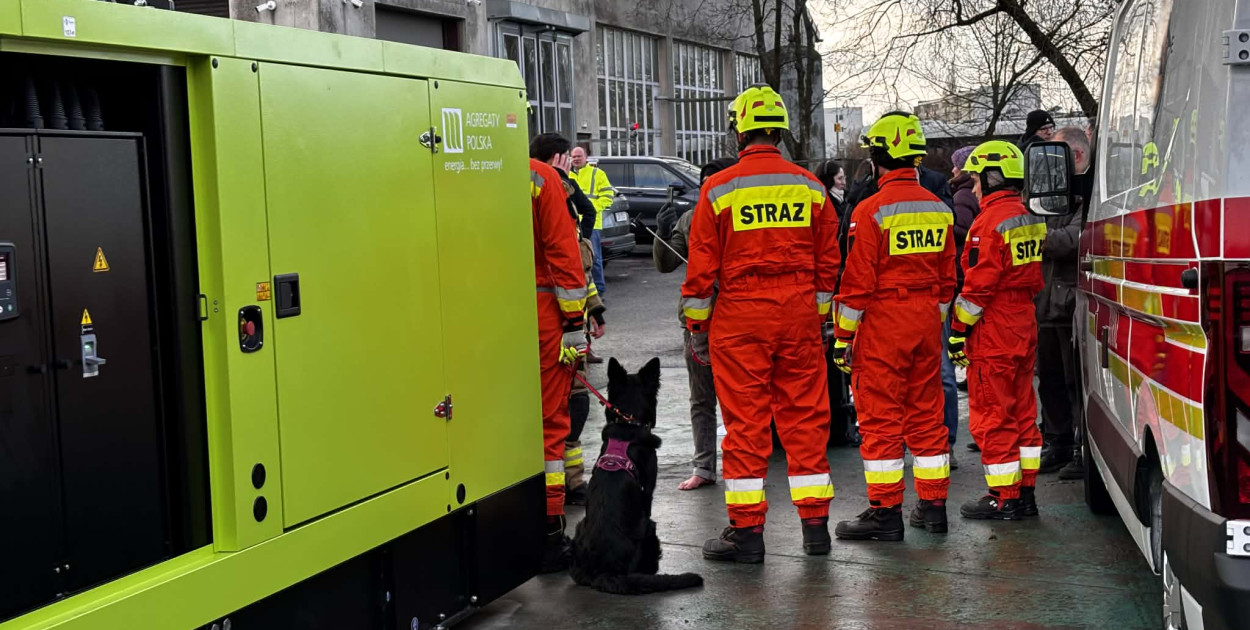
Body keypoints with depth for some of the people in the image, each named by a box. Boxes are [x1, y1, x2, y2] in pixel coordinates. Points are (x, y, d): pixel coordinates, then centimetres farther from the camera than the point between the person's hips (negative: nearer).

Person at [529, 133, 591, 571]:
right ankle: (548, 531, 3)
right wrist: (575, 323, -10)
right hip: (538, 311, -6)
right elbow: (562, 252, -10)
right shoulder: (545, 178, -2)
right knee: (548, 421, 1)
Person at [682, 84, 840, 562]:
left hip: (739, 317, -3)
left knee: (745, 420, 2)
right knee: (805, 417, 10)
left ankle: (746, 530, 7)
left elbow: (701, 266, -3)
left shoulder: (719, 189, -5)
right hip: (799, 315, 3)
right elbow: (828, 262, 9)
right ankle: (815, 524, 16)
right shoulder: (810, 188, 5)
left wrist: (696, 323, 7)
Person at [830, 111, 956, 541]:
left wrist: (843, 335, -7)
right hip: (926, 320, 7)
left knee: (880, 416, -1)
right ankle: (933, 505, 18)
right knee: (926, 413, 12)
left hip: (884, 322, -6)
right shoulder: (938, 208, 8)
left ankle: (885, 511, 2)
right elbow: (947, 279, 14)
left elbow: (858, 282, -13)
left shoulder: (872, 210, -13)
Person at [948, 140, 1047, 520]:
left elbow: (978, 285, -19)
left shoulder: (990, 222, -16)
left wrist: (959, 330, -13)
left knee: (992, 416, -2)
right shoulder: (1028, 219, 12)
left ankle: (1003, 499, 2)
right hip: (1024, 328, 9)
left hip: (993, 332, -9)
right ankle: (1025, 493, 20)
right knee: (1023, 412, 13)